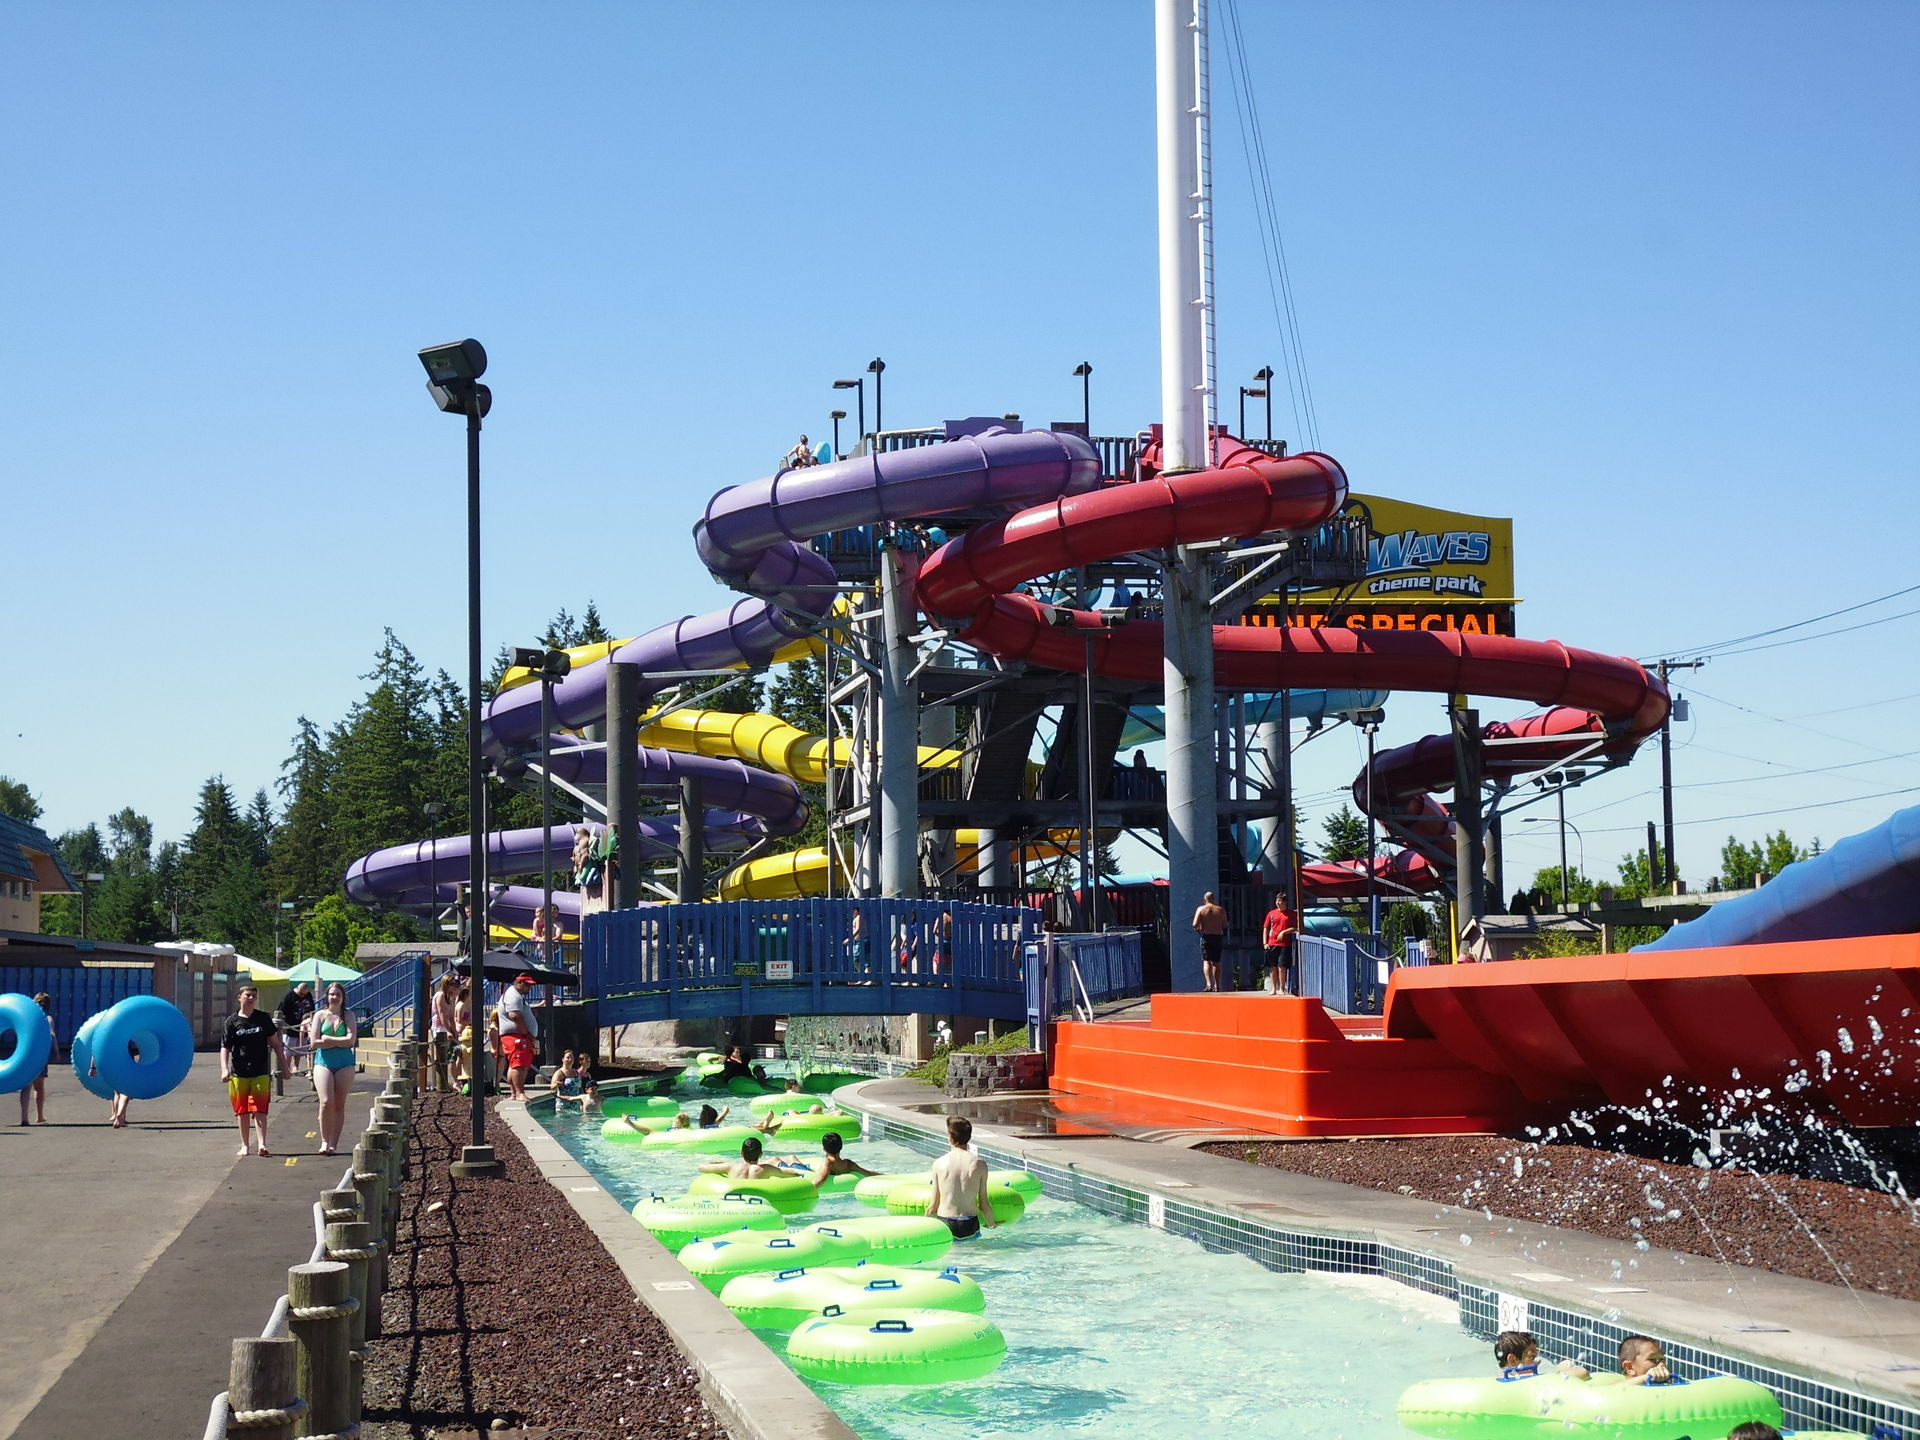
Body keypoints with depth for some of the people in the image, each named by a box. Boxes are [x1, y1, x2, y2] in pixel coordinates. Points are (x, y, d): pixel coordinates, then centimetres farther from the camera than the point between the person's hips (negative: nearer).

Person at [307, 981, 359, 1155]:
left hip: (344, 1064, 1)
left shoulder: (349, 1015, 5)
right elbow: (314, 1042, -3)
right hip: (323, 1062, -1)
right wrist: (339, 1042, -5)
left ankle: (333, 1144, 5)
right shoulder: (320, 1014, 5)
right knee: (326, 1102, -14)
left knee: (339, 1105, 1)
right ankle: (324, 1141, -4)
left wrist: (328, 1039, -8)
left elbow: (351, 1040, -8)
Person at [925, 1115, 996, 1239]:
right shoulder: (980, 1164, 0)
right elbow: (984, 1204, 5)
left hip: (945, 1224, 0)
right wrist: (992, 1223, 24)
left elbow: (933, 1205, 4)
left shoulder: (939, 1164, 0)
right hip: (970, 1226, 0)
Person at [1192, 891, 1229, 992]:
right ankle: (1216, 986, 13)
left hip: (1206, 937, -3)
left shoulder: (1201, 909, -4)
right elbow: (1225, 925, 9)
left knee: (1206, 961, -4)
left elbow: (1195, 925, -11)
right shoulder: (1221, 910, 4)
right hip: (1218, 937, 3)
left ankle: (1209, 984, -21)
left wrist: (1197, 929, 10)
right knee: (1216, 962, 12)